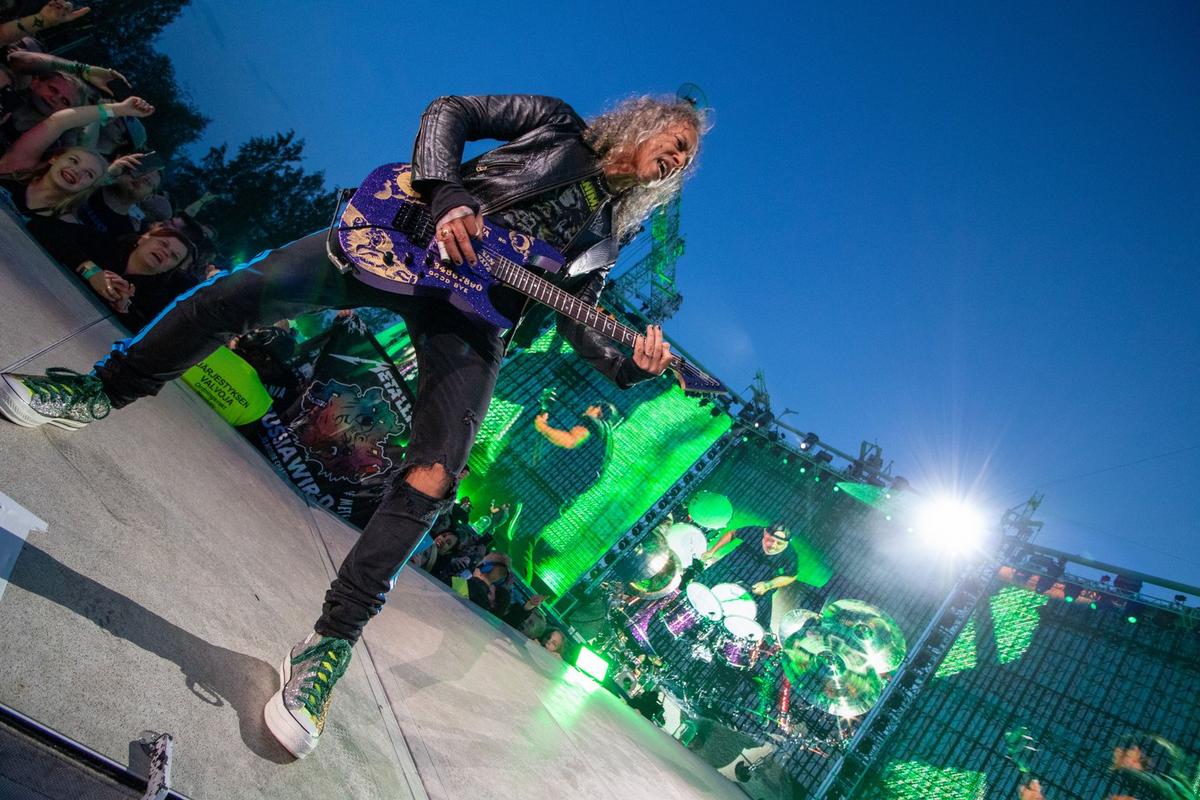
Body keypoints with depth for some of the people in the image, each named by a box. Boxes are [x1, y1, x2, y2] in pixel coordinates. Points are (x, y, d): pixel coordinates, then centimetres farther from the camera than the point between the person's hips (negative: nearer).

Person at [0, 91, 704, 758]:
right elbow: (449, 111, 6)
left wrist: (626, 364, -8)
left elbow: (573, 312, 12)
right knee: (238, 292, -15)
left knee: (431, 480, -16)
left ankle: (329, 646, -7)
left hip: (474, 310, 1)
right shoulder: (558, 123, 12)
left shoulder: (612, 226, 19)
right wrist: (451, 197, -13)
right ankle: (102, 394, 10)